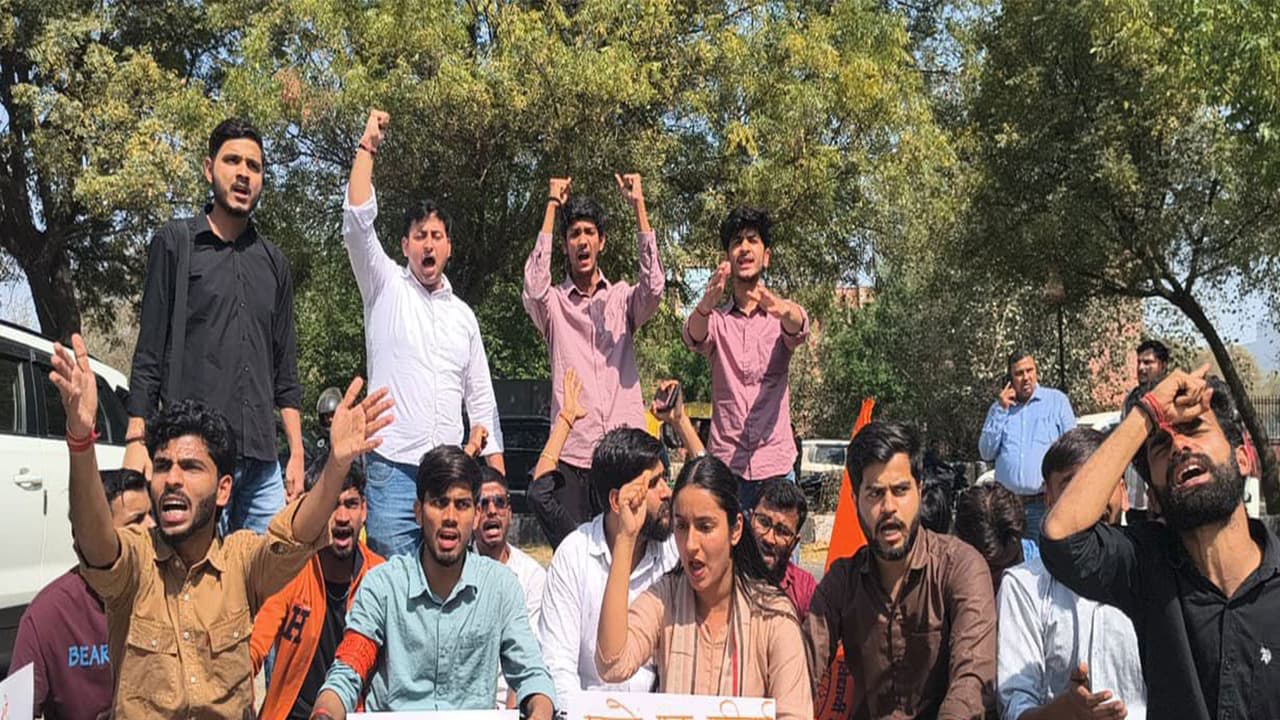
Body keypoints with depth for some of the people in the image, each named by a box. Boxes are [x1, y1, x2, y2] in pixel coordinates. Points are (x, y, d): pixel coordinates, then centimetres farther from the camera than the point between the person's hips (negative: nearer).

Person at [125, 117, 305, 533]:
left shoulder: (274, 263, 17)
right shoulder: (177, 242, 7)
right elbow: (149, 350, 3)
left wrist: (296, 452, 12)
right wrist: (136, 440, -5)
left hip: (262, 460, 4)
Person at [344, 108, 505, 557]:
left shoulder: (463, 315, 15)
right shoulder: (385, 289, 5)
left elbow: (481, 399, 16)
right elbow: (358, 222, -11)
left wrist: (497, 474, 10)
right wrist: (367, 146, -13)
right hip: (393, 468, -3)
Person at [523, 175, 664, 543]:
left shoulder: (622, 298, 12)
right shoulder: (553, 303, 8)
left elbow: (653, 287, -8)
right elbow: (534, 288, -15)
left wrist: (638, 205, -10)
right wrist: (552, 207, -10)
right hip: (570, 453, -1)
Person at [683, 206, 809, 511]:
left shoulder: (781, 316, 8)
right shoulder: (716, 319, 9)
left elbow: (799, 327, -15)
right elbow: (694, 336, -14)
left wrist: (783, 309, -40)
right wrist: (706, 304, -37)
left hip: (776, 465, 0)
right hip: (724, 463, 0)